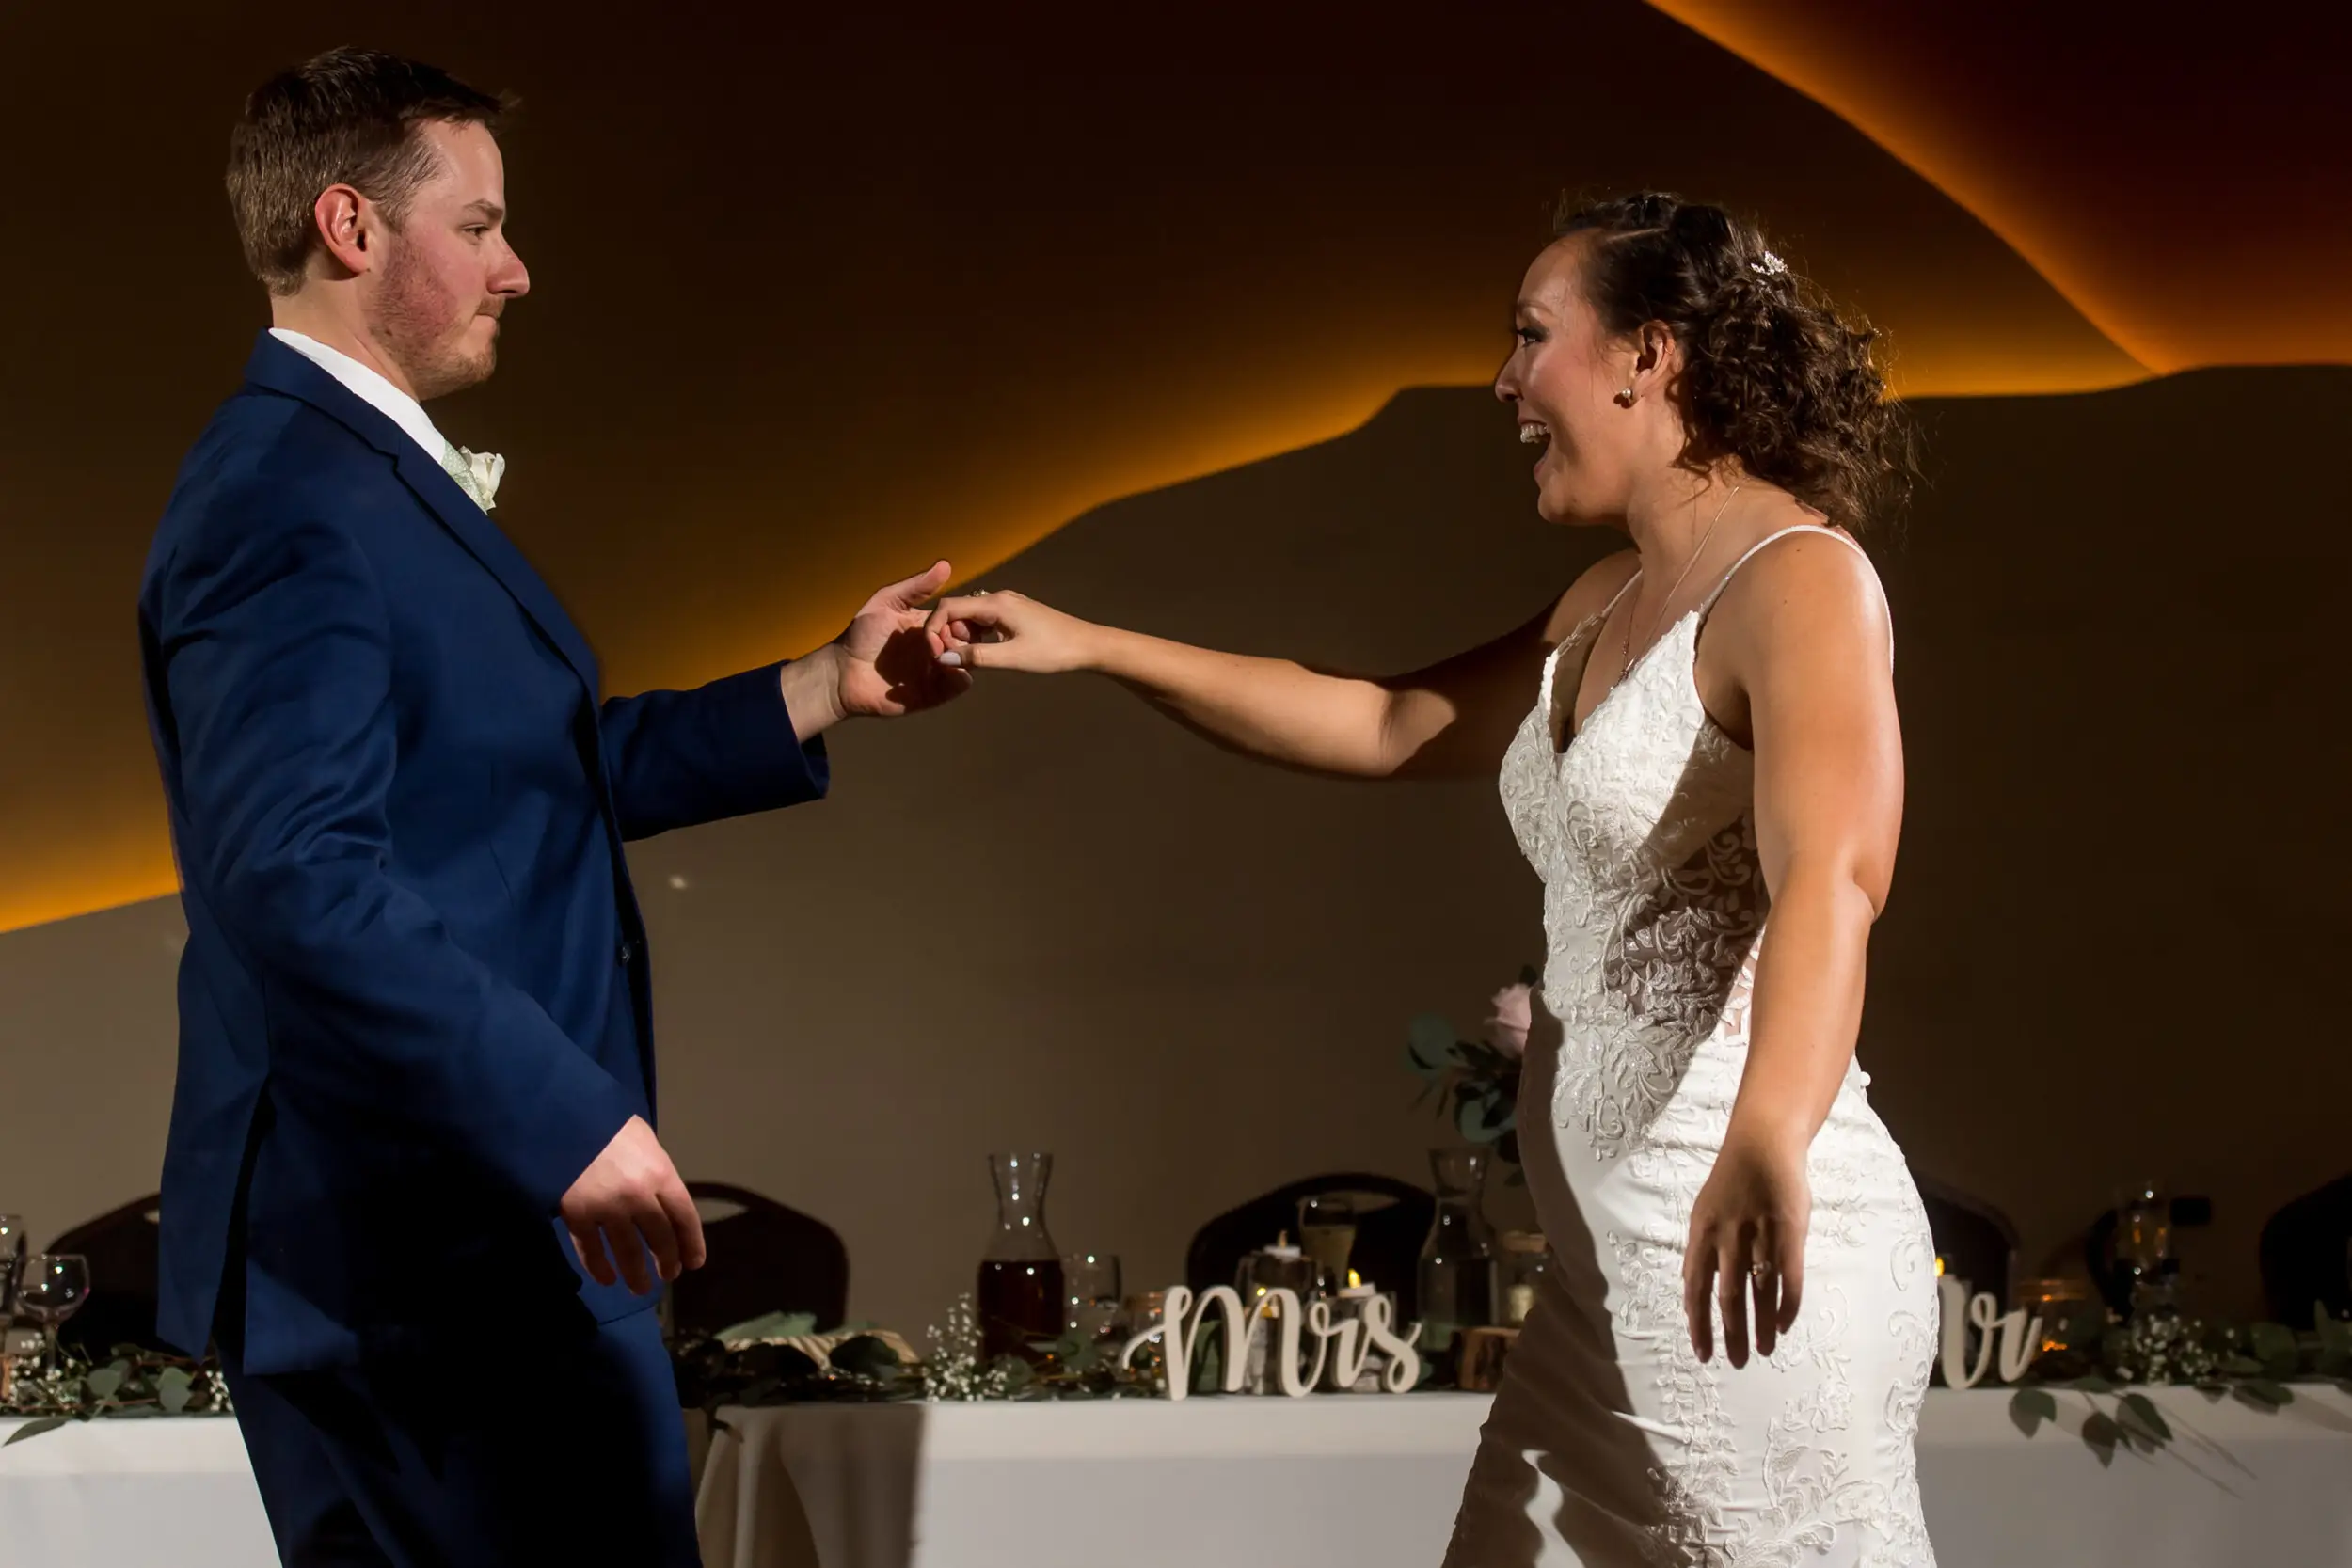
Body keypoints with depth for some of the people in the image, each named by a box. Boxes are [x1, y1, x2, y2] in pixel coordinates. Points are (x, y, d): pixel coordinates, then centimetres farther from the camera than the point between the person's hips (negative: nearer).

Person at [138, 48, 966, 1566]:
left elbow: (545, 766, 20)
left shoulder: (379, 475, 16)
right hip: (417, 1234, -11)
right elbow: (300, 878, -27)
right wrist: (572, 1120, -27)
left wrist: (824, 689, 19)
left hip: (478, 1202, 11)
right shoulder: (287, 503, -17)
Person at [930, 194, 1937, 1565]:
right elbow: (1389, 727, 25)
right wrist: (1090, 646, 21)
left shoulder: (1799, 579, -12)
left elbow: (1829, 881, -28)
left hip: (1747, 1247, -9)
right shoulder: (1608, 605, 17)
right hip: (1607, 1249, 9)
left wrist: (1769, 1144, -45)